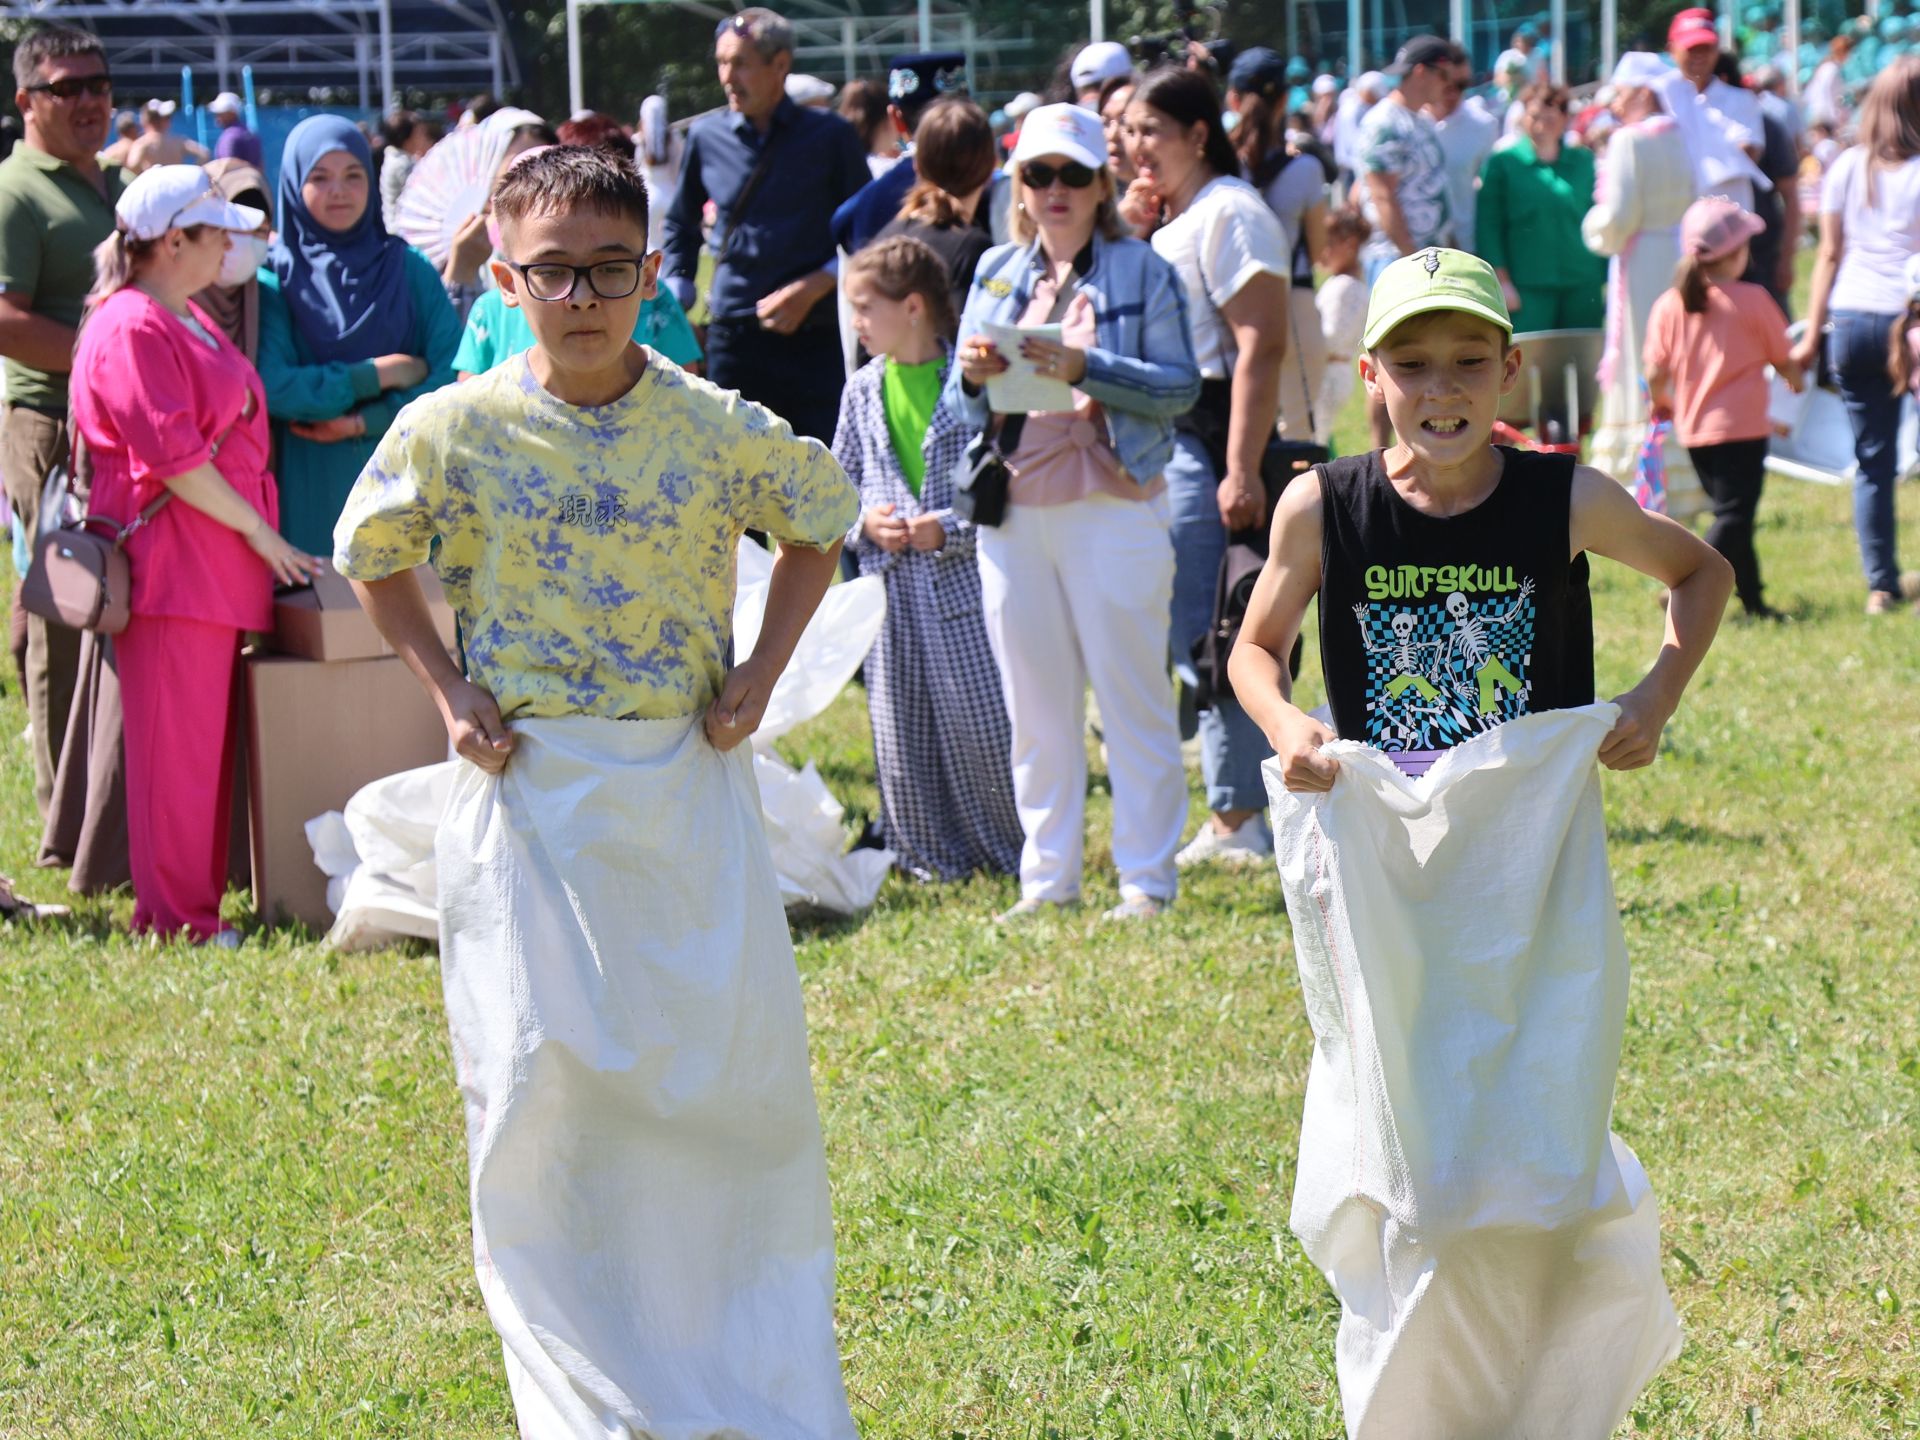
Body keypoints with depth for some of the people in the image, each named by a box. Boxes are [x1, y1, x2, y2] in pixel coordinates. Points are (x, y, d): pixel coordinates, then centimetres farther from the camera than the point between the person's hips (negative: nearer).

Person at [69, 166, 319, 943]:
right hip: (170, 566, -10)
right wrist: (257, 530, -14)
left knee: (212, 739, 12)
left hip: (221, 563, 10)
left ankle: (202, 900, 19)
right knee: (176, 745, -5)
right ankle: (176, 918, 0)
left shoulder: (192, 322, 19)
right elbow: (173, 455, -19)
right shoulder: (132, 330, -14)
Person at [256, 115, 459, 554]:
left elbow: (453, 374, -2)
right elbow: (272, 387, -13)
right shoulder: (275, 278, 0)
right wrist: (378, 374, -9)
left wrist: (362, 423, -12)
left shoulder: (409, 267, 7)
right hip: (314, 497, -2)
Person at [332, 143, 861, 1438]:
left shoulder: (717, 430, -3)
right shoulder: (455, 433, -5)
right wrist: (447, 689, 0)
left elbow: (819, 523, 15)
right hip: (530, 798, -1)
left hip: (690, 789, 1)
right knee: (544, 1089, -3)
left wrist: (762, 670, 3)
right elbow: (374, 556, 12)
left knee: (736, 1076, 3)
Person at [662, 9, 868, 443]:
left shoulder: (830, 137, 0)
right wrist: (676, 296, 10)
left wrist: (814, 287, -10)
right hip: (734, 338, 2)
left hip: (813, 338, -2)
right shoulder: (707, 138, 7)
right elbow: (680, 225, 23)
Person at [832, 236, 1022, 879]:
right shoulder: (862, 392, 10)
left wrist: (953, 530, -15)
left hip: (964, 578, -5)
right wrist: (865, 521, -2)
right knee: (902, 727, 7)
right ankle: (933, 855, 19)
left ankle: (1018, 851, 10)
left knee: (984, 719, -4)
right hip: (891, 584, 5)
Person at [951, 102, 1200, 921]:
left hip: (1113, 508, -4)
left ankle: (1146, 877, 3)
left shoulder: (1142, 271, 2)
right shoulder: (996, 274, 13)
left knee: (1132, 696, -2)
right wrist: (973, 376, -8)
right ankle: (1047, 876, 15)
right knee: (1035, 706, 8)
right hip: (1014, 511, 4)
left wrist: (1085, 369, -19)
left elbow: (1181, 386, -8)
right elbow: (961, 409, 14)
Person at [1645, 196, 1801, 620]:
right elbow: (1783, 359, 2)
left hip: (1693, 429, 6)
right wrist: (1795, 379, 26)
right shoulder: (1753, 300, -10)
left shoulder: (1669, 305, -1)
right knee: (1733, 516, -5)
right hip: (1741, 427, -6)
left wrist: (1661, 402, 22)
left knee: (1732, 512, 17)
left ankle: (1752, 599, 22)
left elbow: (1655, 371, 0)